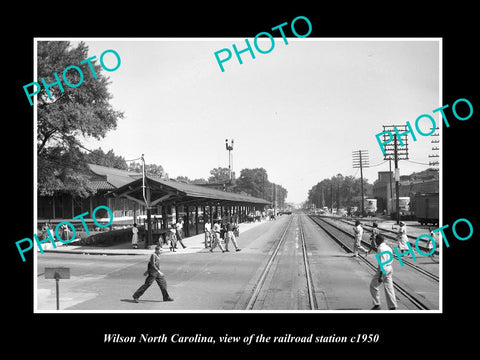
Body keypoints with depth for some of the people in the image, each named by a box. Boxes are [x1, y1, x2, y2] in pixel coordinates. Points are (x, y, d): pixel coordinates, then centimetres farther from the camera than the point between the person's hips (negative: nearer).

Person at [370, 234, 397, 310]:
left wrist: (380, 275, -22)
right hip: (389, 268, 9)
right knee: (389, 288, 8)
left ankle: (376, 305, 8)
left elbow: (382, 262, -22)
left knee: (373, 285, 6)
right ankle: (392, 307, 7)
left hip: (383, 269, -9)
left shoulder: (380, 248, -17)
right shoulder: (388, 247, 12)